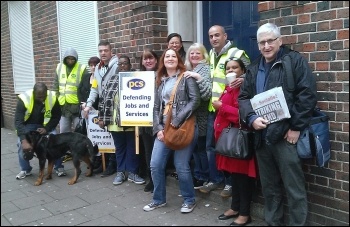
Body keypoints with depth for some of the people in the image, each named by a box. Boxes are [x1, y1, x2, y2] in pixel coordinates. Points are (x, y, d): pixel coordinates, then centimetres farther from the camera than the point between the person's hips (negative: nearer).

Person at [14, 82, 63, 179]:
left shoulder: (52, 98, -26)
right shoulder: (24, 99, -32)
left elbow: (57, 116, -10)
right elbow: (18, 121, -33)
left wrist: (47, 128, -24)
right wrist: (24, 140, -44)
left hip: (46, 125, 1)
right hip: (28, 125, -1)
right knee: (21, 143, -21)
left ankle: (59, 167, -2)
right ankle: (25, 169, 1)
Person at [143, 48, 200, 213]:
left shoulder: (186, 77, 0)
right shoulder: (160, 81, 16)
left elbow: (195, 100, -11)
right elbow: (156, 107, 14)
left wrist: (177, 121, -15)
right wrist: (158, 128, 0)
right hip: (164, 128, 6)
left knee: (181, 166, -3)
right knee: (155, 165, 3)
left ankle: (189, 200, 19)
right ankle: (159, 199, 23)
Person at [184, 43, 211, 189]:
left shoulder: (205, 69, -8)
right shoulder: (187, 70, 13)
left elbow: (207, 94, -21)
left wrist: (198, 77, -28)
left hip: (200, 117, -7)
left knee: (201, 147, 1)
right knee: (195, 146, 13)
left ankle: (204, 178, 16)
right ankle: (198, 175, 25)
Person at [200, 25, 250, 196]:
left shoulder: (237, 54, -9)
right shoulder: (211, 54, 14)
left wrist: (243, 79, -32)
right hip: (212, 107, 7)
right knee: (211, 145, 12)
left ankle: (230, 182, 16)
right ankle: (215, 179, 25)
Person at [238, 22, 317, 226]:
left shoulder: (295, 61, -2)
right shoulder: (254, 69, 16)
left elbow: (307, 95, -9)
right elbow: (244, 97, 13)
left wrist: (296, 127, -13)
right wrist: (252, 118, -6)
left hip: (286, 135, -6)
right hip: (261, 136, 6)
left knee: (294, 188, 2)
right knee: (269, 187, 17)